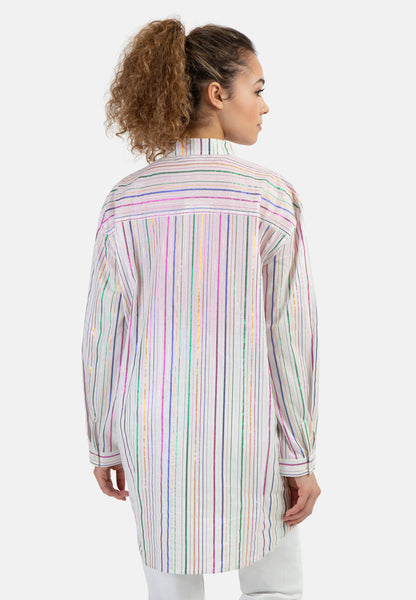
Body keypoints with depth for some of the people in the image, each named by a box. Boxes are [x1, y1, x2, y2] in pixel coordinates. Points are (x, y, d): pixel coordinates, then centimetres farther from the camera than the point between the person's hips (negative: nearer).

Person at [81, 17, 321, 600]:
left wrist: (105, 445, 9)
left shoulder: (125, 200, -6)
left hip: (155, 433, 3)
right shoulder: (270, 193, -14)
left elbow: (104, 337, -3)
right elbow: (290, 334, -14)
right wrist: (301, 457, -4)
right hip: (248, 434, -2)